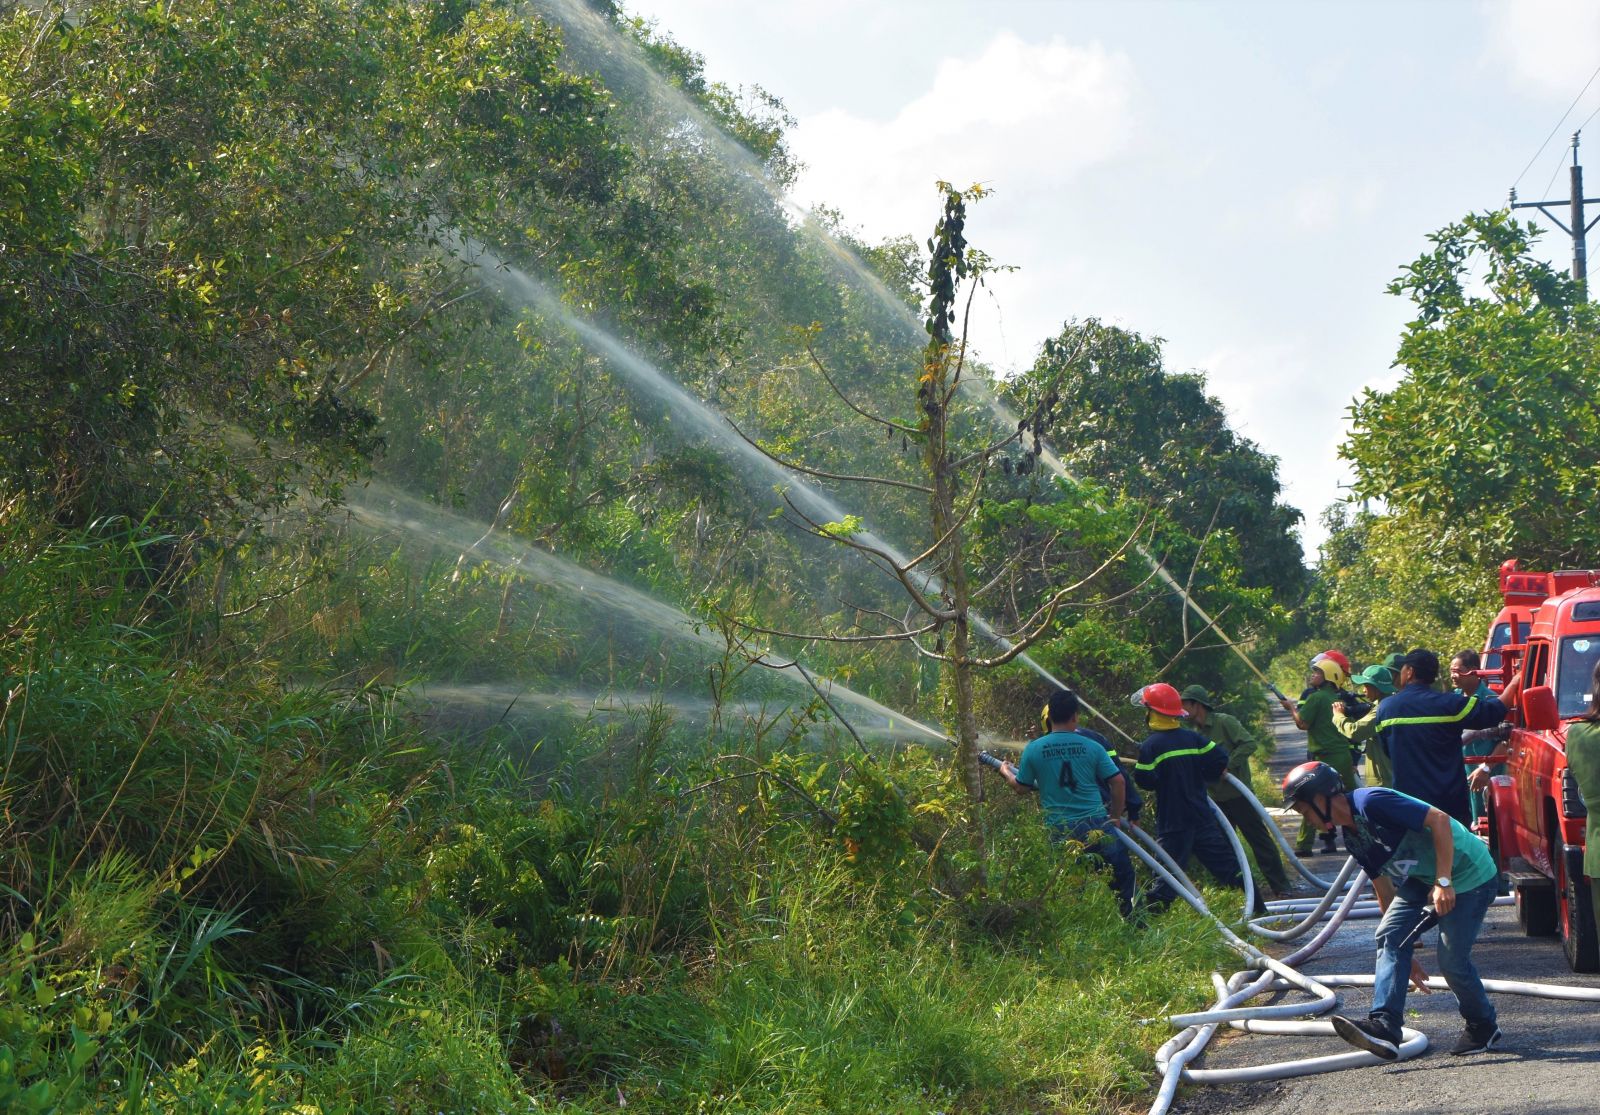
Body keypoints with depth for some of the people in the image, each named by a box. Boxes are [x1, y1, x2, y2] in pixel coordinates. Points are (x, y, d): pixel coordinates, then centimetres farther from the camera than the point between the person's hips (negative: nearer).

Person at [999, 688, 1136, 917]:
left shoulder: (1033, 749, -2)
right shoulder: (1092, 747, -2)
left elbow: (1021, 788, 9)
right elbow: (1118, 781, -2)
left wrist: (1006, 771, 30)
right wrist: (1116, 816, 12)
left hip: (1059, 829, 1)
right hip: (1096, 825, -1)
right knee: (1122, 873, 13)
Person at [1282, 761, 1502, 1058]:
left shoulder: (1371, 803, -23)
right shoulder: (1352, 836, 7)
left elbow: (1439, 819, -27)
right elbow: (1385, 891, 14)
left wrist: (1443, 881, -28)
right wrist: (1405, 953, 16)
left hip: (1467, 874, -9)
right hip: (1423, 877, 9)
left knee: (1452, 960, -9)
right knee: (1388, 936, -8)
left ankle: (1482, 1027, 17)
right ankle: (1384, 1025, -16)